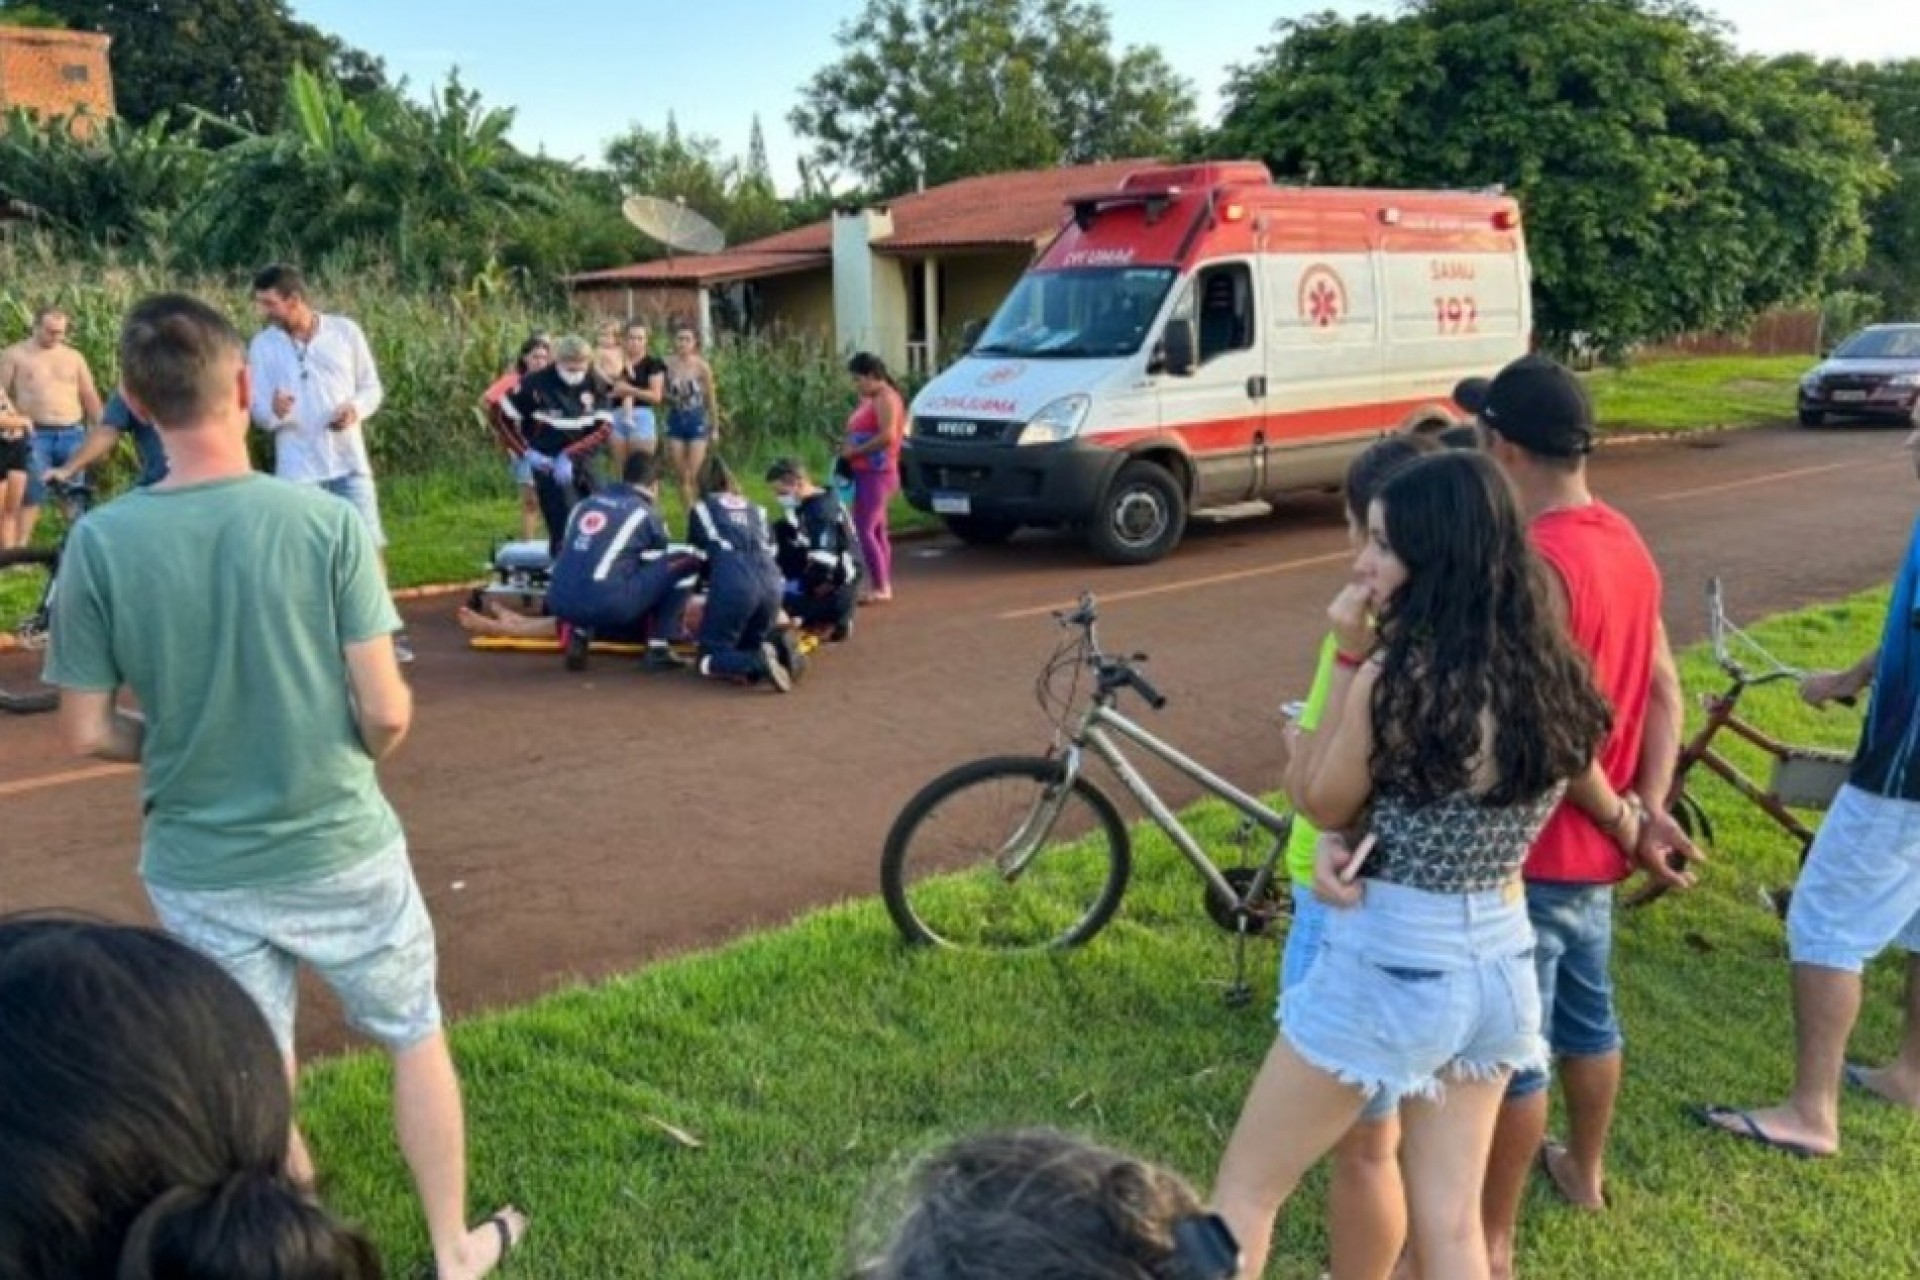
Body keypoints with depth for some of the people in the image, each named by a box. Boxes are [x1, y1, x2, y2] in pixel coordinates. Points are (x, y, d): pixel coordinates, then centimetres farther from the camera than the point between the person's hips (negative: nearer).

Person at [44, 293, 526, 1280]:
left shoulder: (99, 543, -12)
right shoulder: (326, 521, -16)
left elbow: (88, 734, -6)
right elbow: (385, 714, -15)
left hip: (195, 867, 1)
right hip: (339, 848, -1)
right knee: (416, 1039, 20)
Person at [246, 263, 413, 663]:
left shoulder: (345, 330, -1)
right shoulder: (262, 345, 0)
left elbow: (372, 386, 6)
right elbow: (257, 409, 0)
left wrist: (356, 409, -15)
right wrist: (274, 412, -24)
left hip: (349, 460, 0)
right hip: (297, 468, 0)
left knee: (370, 546, 3)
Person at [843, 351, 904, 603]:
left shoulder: (886, 398, -11)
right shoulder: (870, 399, 17)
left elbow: (887, 436, -22)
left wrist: (854, 451, -17)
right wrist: (847, 448, 4)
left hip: (877, 472, -10)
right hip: (867, 473, 10)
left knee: (863, 530, -14)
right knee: (877, 532, 11)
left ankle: (880, 587, -12)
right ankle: (884, 586, 16)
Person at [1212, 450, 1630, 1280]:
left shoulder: (1396, 676, -22)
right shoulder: (1551, 674, -1)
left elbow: (1321, 804, -7)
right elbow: (1591, 795, 16)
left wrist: (1347, 658, -8)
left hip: (1391, 970, -7)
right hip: (1501, 967, 7)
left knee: (1244, 1195, 11)